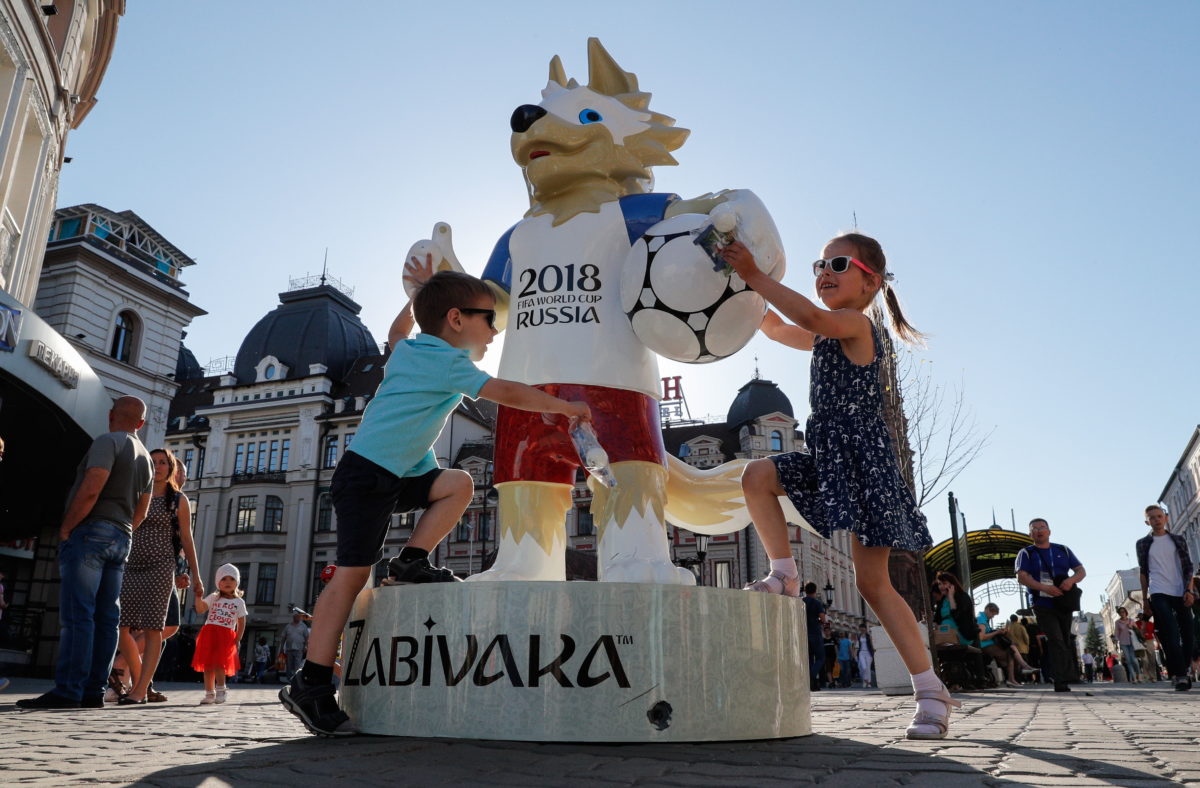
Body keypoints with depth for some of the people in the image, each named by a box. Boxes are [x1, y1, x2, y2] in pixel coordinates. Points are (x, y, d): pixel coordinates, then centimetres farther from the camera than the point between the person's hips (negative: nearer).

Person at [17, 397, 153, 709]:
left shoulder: (108, 441, -5)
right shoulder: (146, 459, 20)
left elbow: (91, 491, -17)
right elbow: (141, 513, 20)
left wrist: (66, 529, -10)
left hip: (90, 531, -8)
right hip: (121, 540, 8)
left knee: (77, 614, -11)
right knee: (106, 617, 4)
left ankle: (67, 691, -14)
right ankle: (93, 692, 3)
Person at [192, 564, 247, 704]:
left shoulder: (239, 602, 9)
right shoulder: (213, 597, 11)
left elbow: (241, 623, 8)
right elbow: (200, 609, -2)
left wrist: (237, 640, 0)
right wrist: (198, 596, -16)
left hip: (227, 637, -2)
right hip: (209, 634, 2)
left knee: (219, 663, -13)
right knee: (207, 664, 3)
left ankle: (220, 690, 1)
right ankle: (209, 693, 13)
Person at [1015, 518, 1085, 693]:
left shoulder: (1063, 551, 16)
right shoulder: (1026, 553, 5)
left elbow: (1081, 571, 12)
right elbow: (1021, 577, -7)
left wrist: (1071, 579, -11)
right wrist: (1045, 588, -21)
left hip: (1065, 604, 4)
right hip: (1043, 605, -4)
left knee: (1065, 642, 6)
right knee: (1056, 640, -15)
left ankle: (1061, 681, 14)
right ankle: (1063, 680, -17)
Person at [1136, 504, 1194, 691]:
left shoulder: (1178, 540, 12)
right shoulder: (1143, 543, 9)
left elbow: (1188, 567, 8)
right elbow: (1143, 572, 12)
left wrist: (1189, 590, -5)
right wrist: (1144, 598, 7)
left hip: (1181, 594, 2)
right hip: (1159, 595, -2)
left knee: (1187, 634, 1)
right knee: (1171, 635, -14)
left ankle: (1181, 673, 15)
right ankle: (1180, 675, -17)